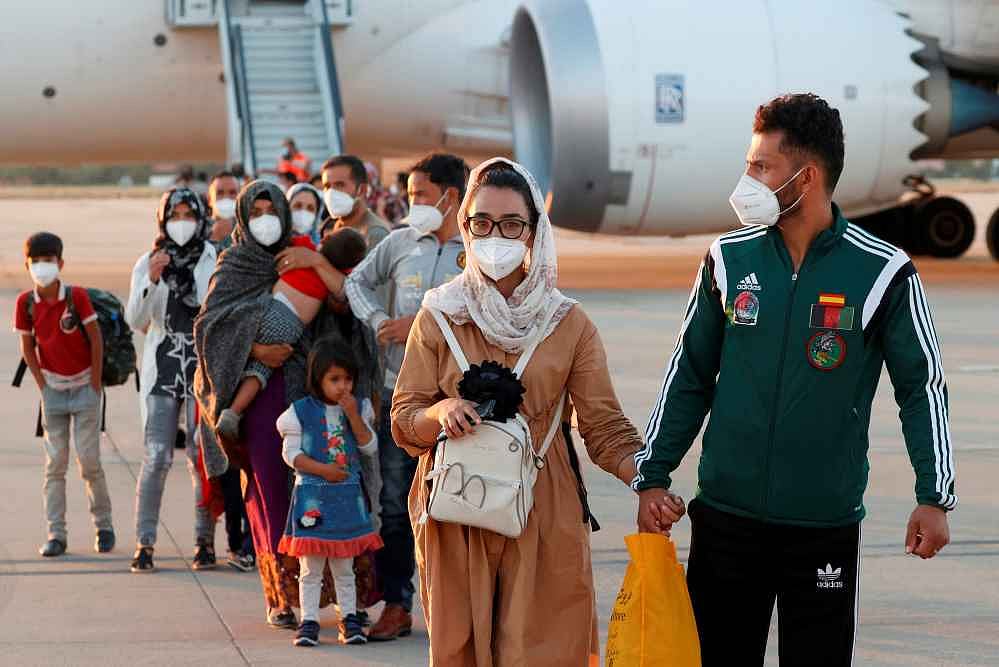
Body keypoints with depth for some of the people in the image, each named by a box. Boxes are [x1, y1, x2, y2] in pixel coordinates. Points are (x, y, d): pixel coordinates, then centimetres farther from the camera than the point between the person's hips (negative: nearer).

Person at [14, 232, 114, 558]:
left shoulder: (77, 296, -14)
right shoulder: (25, 302, -5)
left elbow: (96, 339, -9)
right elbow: (27, 348, 4)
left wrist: (95, 385, -8)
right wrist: (43, 385, -1)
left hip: (84, 387, -3)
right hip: (53, 390, 3)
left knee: (89, 461, -5)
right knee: (54, 463, 1)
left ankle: (103, 525, 12)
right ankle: (56, 534, 4)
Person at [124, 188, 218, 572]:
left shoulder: (216, 262, 1)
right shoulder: (148, 264, 6)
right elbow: (135, 321, -1)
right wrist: (151, 281, -16)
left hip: (204, 369, -1)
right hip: (162, 368, 1)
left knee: (201, 457, -3)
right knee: (156, 458, -5)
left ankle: (205, 541, 6)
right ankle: (144, 544, 0)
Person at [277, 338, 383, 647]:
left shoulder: (359, 408, 5)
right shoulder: (301, 411, -5)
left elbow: (370, 448, -2)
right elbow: (291, 453, -5)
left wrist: (353, 415, -13)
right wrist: (324, 469, -16)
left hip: (348, 494, 3)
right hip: (312, 496, -3)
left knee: (345, 566, 11)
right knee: (311, 567, 1)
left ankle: (349, 617, 18)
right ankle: (309, 620, 6)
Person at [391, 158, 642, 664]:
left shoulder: (570, 324, 2)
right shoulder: (438, 318, 3)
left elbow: (605, 430, -2)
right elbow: (404, 423, 3)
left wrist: (648, 479, -20)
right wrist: (442, 412, -18)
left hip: (543, 520, 0)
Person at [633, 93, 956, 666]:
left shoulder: (882, 273, -6)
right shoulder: (730, 259, 1)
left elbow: (922, 386, 0)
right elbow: (689, 377, 9)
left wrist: (935, 496, -6)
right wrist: (653, 478, 6)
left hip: (826, 526, -2)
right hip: (726, 515, 2)